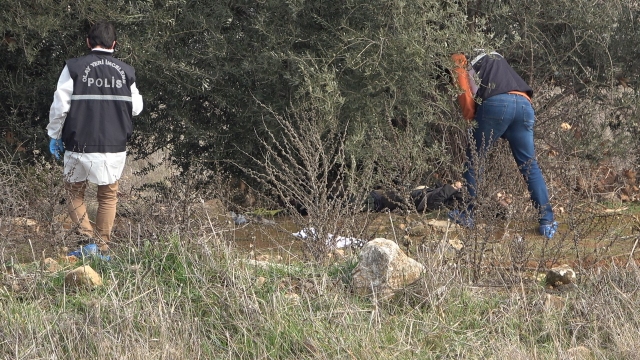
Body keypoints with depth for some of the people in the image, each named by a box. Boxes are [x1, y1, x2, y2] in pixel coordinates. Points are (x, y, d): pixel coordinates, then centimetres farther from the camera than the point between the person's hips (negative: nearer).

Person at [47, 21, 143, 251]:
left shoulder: (74, 68, -5)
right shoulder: (126, 72, 2)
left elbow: (60, 105, -5)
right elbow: (136, 108, 11)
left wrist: (54, 136, 7)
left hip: (79, 144, -2)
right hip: (114, 146, 2)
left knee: (75, 193, 14)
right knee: (108, 196, 14)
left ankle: (87, 237, -5)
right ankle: (102, 247, 12)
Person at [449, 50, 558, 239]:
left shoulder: (464, 67, 19)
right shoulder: (497, 59, 37)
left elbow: (468, 105, 5)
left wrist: (468, 117, 24)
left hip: (496, 103, -5)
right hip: (524, 104, 5)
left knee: (474, 159, 13)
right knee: (530, 166, 7)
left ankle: (467, 215, 15)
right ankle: (547, 221, 0)